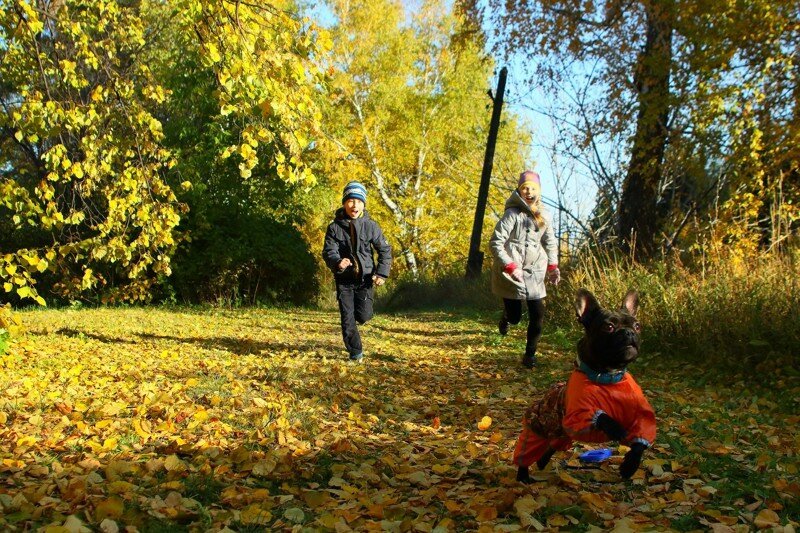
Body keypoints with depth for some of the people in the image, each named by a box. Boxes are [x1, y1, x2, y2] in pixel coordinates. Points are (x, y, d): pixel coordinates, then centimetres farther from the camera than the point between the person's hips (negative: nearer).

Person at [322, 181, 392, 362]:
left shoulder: (371, 226, -4)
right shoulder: (335, 227, -6)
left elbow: (385, 250, 1)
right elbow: (329, 251, -13)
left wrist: (382, 273, -10)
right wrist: (337, 262, -35)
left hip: (365, 278, 0)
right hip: (344, 279, 0)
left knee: (364, 315, -4)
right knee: (347, 318, -2)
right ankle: (355, 352, 15)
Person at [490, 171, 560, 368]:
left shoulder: (542, 216, 7)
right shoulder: (513, 214, -11)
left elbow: (550, 243, 18)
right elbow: (496, 243, -15)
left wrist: (553, 266, 7)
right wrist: (510, 266, -23)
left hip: (534, 273, 5)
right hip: (511, 273, -4)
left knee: (538, 316, -4)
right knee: (515, 317, 4)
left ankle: (530, 354, 13)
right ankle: (506, 316, 42)